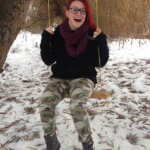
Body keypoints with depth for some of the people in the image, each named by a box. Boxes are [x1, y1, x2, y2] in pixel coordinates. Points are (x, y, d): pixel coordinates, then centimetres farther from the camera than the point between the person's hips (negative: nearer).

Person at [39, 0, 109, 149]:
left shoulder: (92, 34, -3)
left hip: (84, 78, -2)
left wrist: (101, 40, -16)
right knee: (45, 104, -25)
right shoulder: (57, 33, 1)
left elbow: (101, 62, -3)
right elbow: (48, 60, 3)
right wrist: (46, 37, -8)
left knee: (76, 106, -32)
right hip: (60, 78, 2)